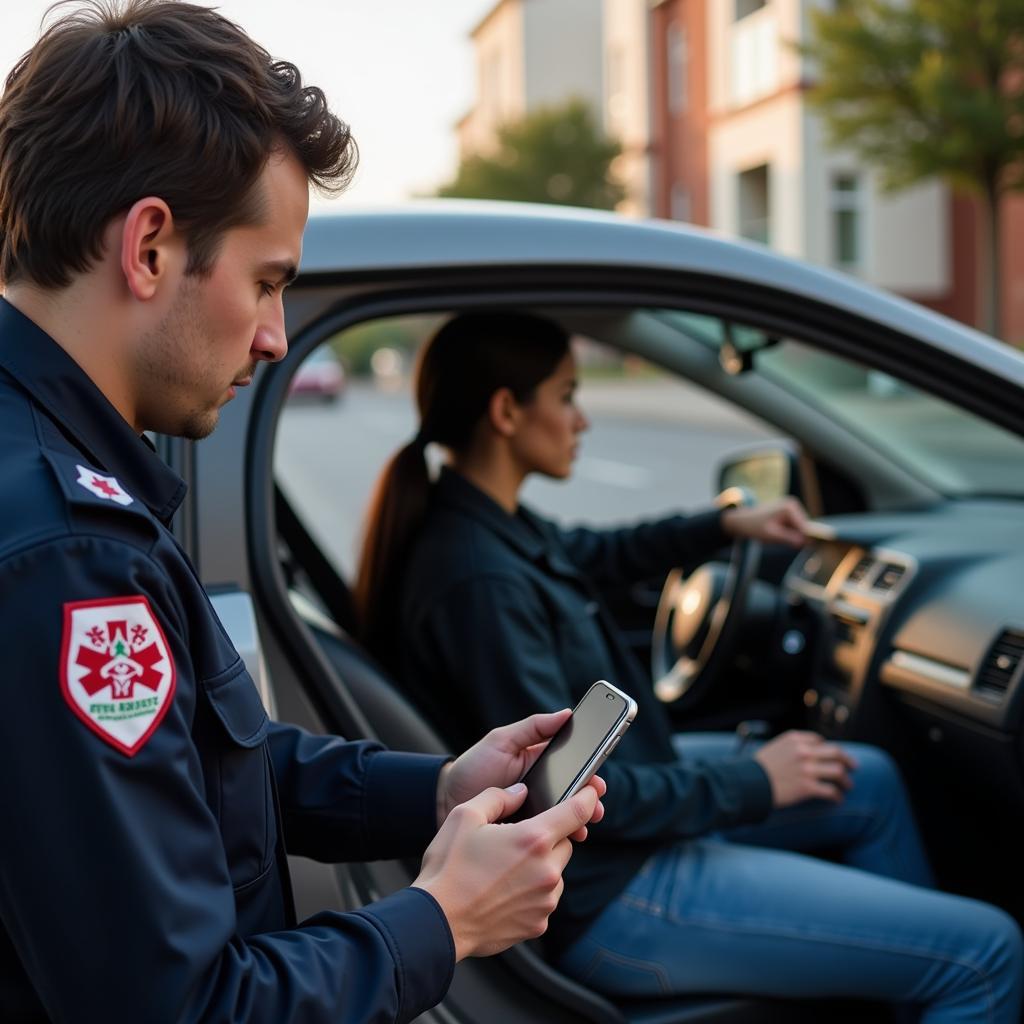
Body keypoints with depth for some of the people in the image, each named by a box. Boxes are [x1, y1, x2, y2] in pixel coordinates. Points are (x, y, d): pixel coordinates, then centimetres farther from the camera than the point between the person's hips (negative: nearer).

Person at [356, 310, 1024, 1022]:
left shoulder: (488, 522, 1)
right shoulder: (479, 582, -29)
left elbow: (591, 555, 24)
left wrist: (725, 526, 20)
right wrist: (749, 784, -16)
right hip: (606, 893, -10)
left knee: (874, 785, 25)